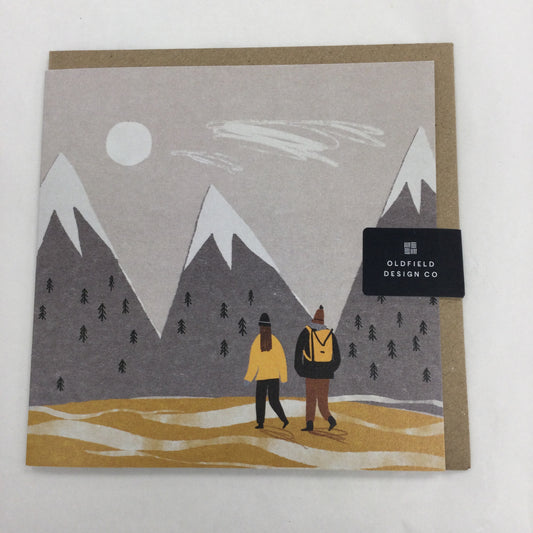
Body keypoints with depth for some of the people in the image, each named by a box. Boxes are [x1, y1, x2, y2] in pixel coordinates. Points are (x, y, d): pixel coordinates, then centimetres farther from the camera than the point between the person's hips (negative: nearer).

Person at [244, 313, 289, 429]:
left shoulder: (256, 342, -10)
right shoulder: (275, 341, -6)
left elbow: (253, 363, -10)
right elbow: (282, 361, -2)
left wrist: (248, 379, -2)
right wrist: (284, 378, 7)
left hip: (261, 377, -2)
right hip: (274, 376, 2)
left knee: (260, 400, 14)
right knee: (274, 400, 11)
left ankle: (260, 423, 16)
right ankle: (284, 418, -6)